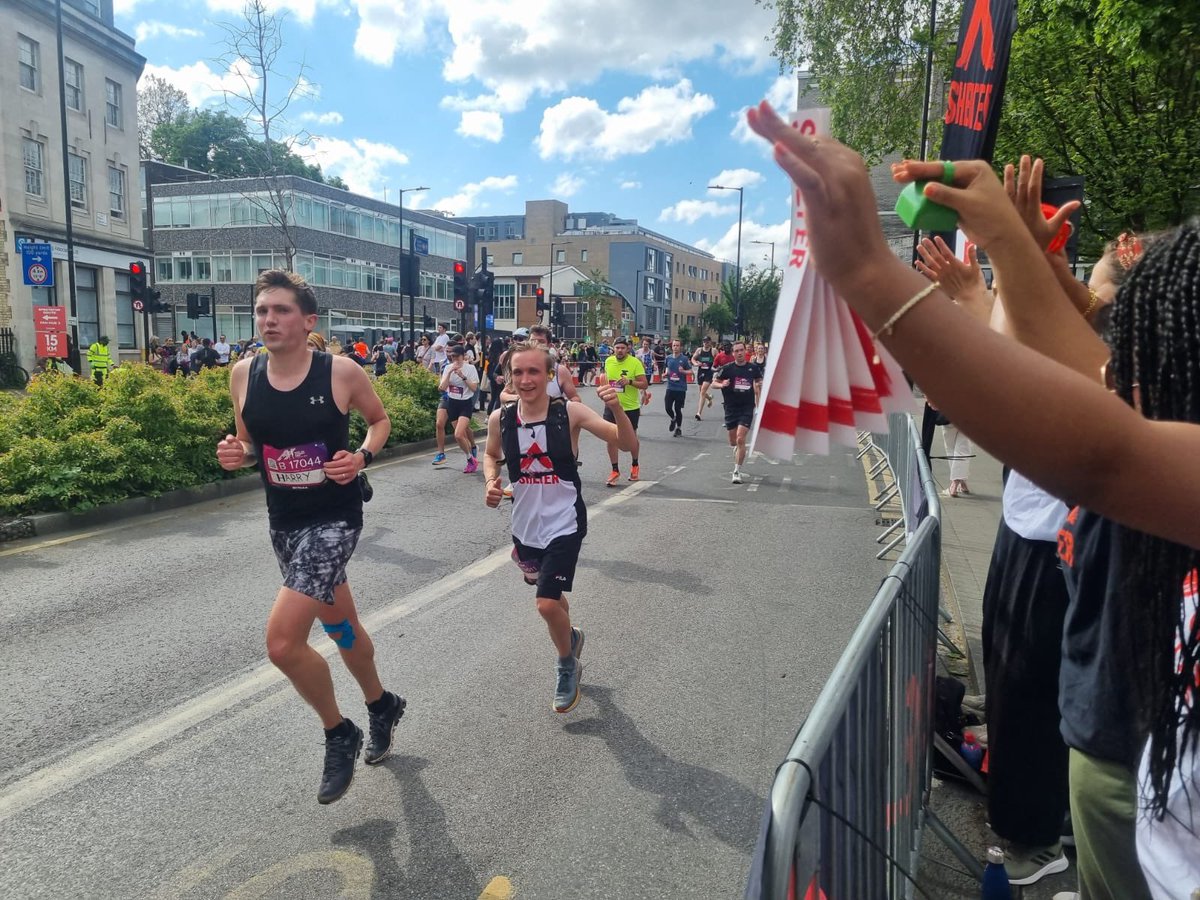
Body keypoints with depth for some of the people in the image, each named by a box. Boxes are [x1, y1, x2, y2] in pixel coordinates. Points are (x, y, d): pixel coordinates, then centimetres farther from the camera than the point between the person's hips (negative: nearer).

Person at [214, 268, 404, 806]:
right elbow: (250, 445, 11)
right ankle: (382, 706, 48)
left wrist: (362, 456, -16)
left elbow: (381, 420, 3)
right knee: (339, 625, 22)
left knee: (282, 640, -16)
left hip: (335, 517, -5)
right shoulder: (243, 375, -2)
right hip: (283, 521, 6)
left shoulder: (341, 372, -14)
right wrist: (233, 454, -11)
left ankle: (339, 734, 11)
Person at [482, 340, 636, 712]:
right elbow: (491, 455, 15)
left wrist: (616, 408, -36)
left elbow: (628, 444, -19)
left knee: (547, 604, -13)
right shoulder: (500, 419, -7)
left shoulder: (570, 412, -16)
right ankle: (571, 638, 55)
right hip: (525, 523, 5)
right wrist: (490, 482, -5)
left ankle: (567, 664, 18)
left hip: (564, 522, -4)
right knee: (549, 596, 23)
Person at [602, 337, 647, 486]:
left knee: (631, 438, 12)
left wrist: (629, 382, -29)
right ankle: (615, 471, 10)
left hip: (631, 407, -3)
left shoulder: (635, 363, -13)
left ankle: (634, 465, 38)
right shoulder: (608, 361, -1)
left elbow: (644, 384, -15)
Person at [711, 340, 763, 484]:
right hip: (731, 408, 1)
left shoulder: (754, 367, 0)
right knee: (733, 442, 12)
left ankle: (737, 471, -6)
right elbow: (714, 383, 0)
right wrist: (722, 385, -20)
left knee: (740, 439, -14)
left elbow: (759, 383, 16)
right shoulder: (727, 368, -4)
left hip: (747, 408, -1)